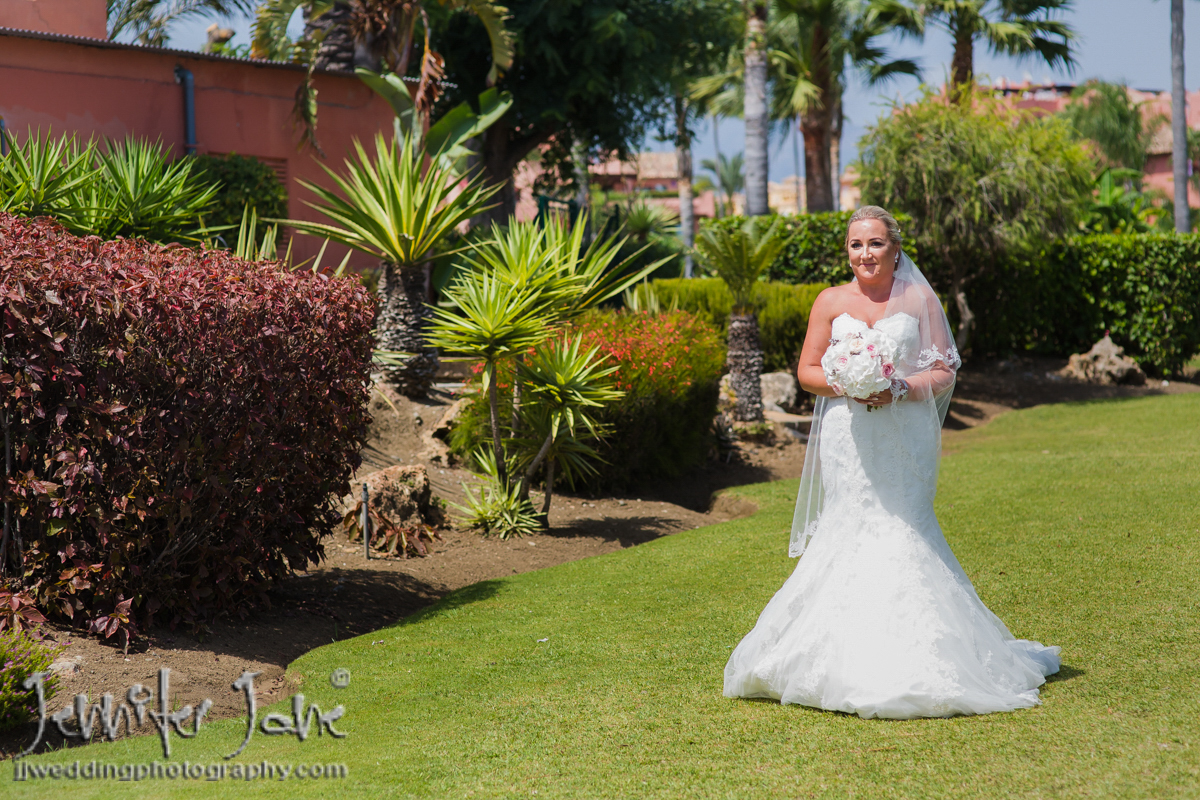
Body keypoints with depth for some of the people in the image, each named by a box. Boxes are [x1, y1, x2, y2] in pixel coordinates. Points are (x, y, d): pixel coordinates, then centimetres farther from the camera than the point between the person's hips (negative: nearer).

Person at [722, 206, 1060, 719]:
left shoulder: (919, 300, 5)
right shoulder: (831, 302, 9)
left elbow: (945, 372, 4)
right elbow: (807, 372, 8)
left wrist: (900, 388, -14)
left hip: (905, 436, -1)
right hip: (848, 438, 1)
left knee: (902, 529, -7)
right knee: (849, 531, -3)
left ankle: (909, 661, -2)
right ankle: (848, 659, 2)